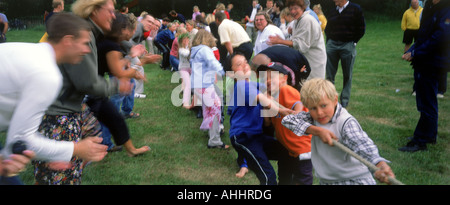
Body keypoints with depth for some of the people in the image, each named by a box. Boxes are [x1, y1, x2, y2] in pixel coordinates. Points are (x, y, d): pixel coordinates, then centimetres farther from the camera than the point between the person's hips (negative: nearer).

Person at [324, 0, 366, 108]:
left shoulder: (355, 9, -1)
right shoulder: (333, 12, 12)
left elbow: (361, 29, 0)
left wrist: (353, 42, -4)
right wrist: (329, 42, 9)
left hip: (348, 46, -3)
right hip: (332, 45, 4)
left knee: (347, 75, 5)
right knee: (329, 74, 2)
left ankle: (345, 100, 15)